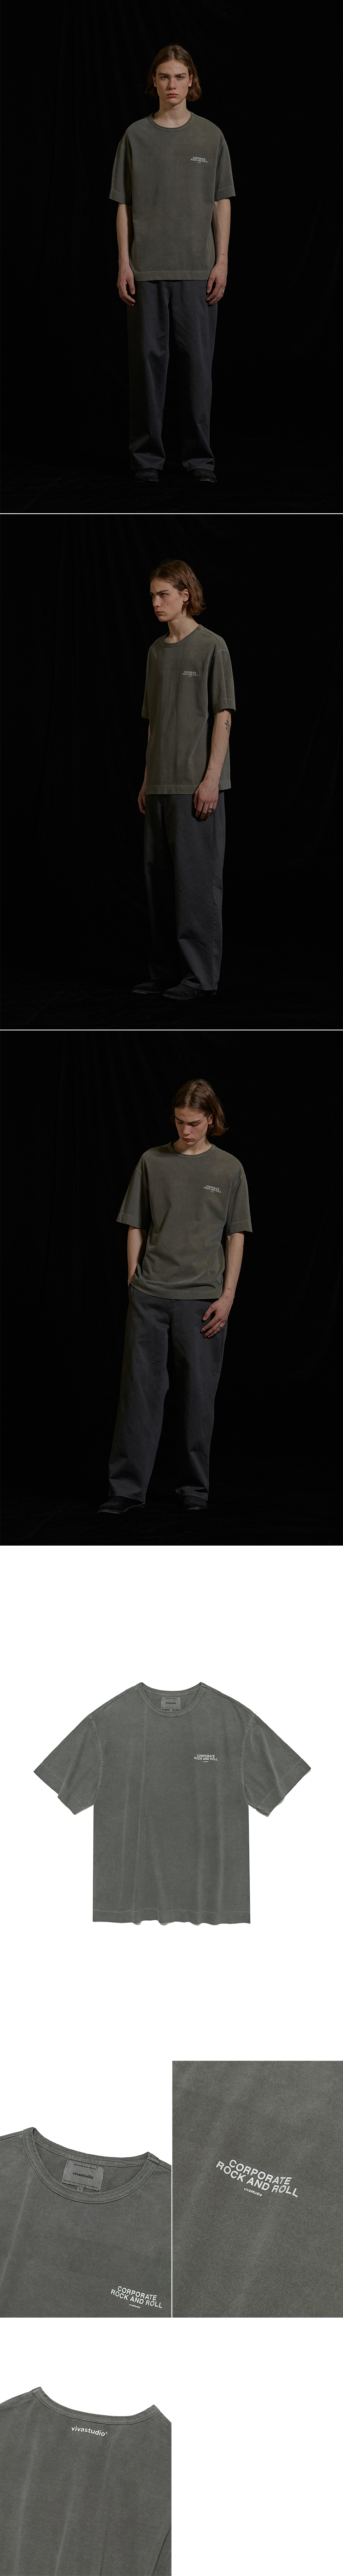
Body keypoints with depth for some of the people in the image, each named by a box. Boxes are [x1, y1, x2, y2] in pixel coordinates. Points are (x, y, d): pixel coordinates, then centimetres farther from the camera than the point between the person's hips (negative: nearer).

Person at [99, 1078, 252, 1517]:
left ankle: (193, 1488, 14)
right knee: (140, 1388, -1)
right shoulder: (152, 1162, 6)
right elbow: (136, 1227, 10)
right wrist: (135, 1281, 3)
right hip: (149, 1297, 1)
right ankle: (127, 1487, 2)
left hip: (202, 1297, -1)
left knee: (198, 1394, 4)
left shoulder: (229, 1169, 4)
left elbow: (236, 1236, 4)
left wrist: (227, 1296, -3)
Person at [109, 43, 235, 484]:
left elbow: (222, 203, 6)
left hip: (197, 267, 0)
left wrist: (222, 261, -2)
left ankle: (199, 457, 7)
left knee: (197, 359, -1)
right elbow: (124, 204, 6)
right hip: (147, 267, 0)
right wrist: (124, 263, -1)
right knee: (147, 357, 1)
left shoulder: (210, 136, 5)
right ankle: (147, 456, 8)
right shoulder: (136, 136, 6)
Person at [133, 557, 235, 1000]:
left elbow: (223, 716, -8)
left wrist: (212, 779, -15)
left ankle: (200, 974, -3)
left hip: (197, 784, -7)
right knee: (159, 877, 8)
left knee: (196, 878, -7)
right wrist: (148, 780, 15)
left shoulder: (212, 647, -5)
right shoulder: (157, 651, 15)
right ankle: (166, 969, 14)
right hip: (161, 784, 7)